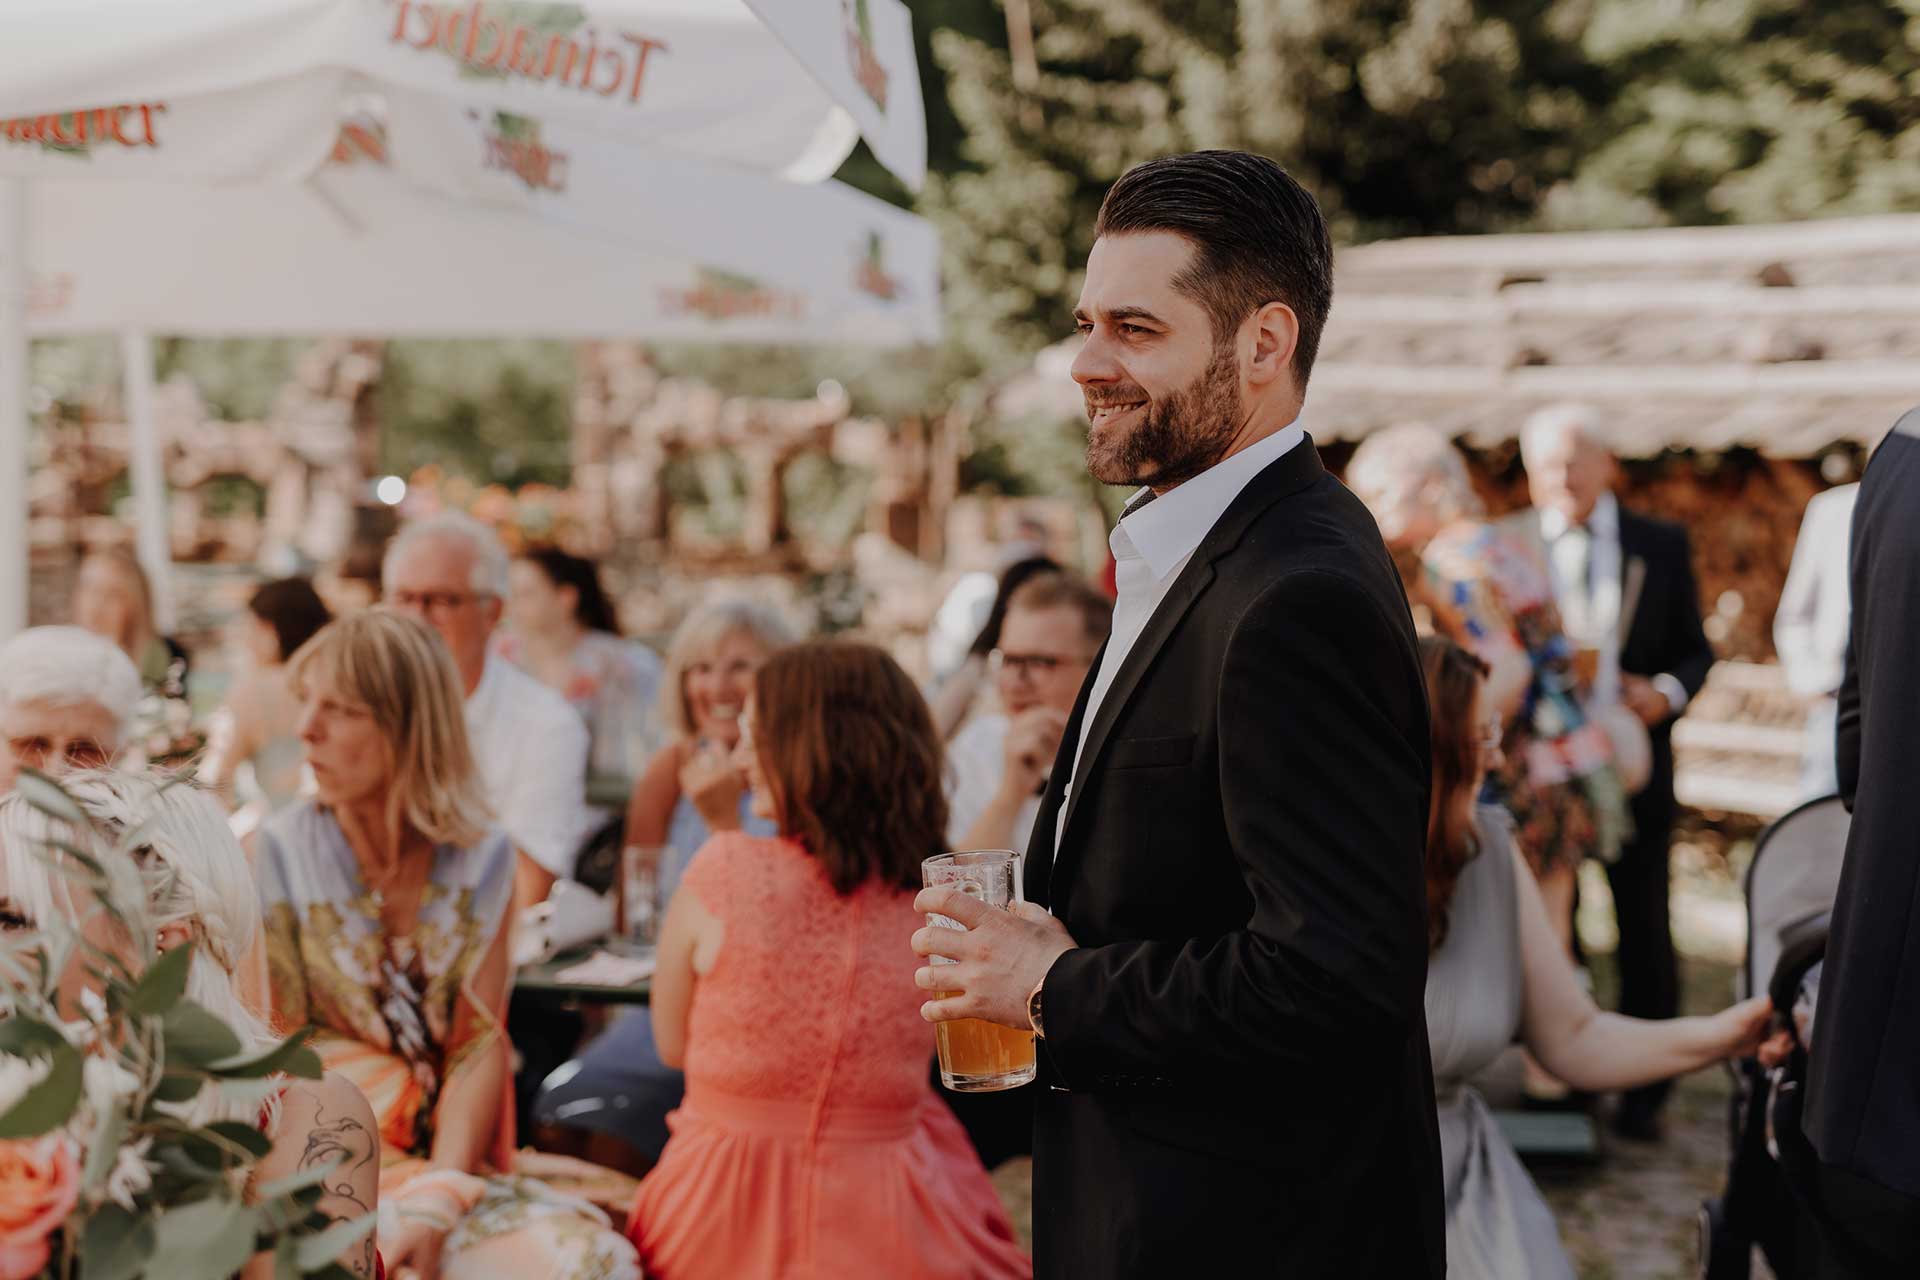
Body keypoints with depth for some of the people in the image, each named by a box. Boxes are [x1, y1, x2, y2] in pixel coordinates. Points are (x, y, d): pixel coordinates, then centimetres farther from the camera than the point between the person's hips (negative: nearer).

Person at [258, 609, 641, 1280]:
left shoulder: (480, 858, 4)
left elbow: (482, 1043, -1)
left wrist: (438, 1200, -16)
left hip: (452, 1161, 3)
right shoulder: (275, 854, -2)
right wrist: (394, 1206, -16)